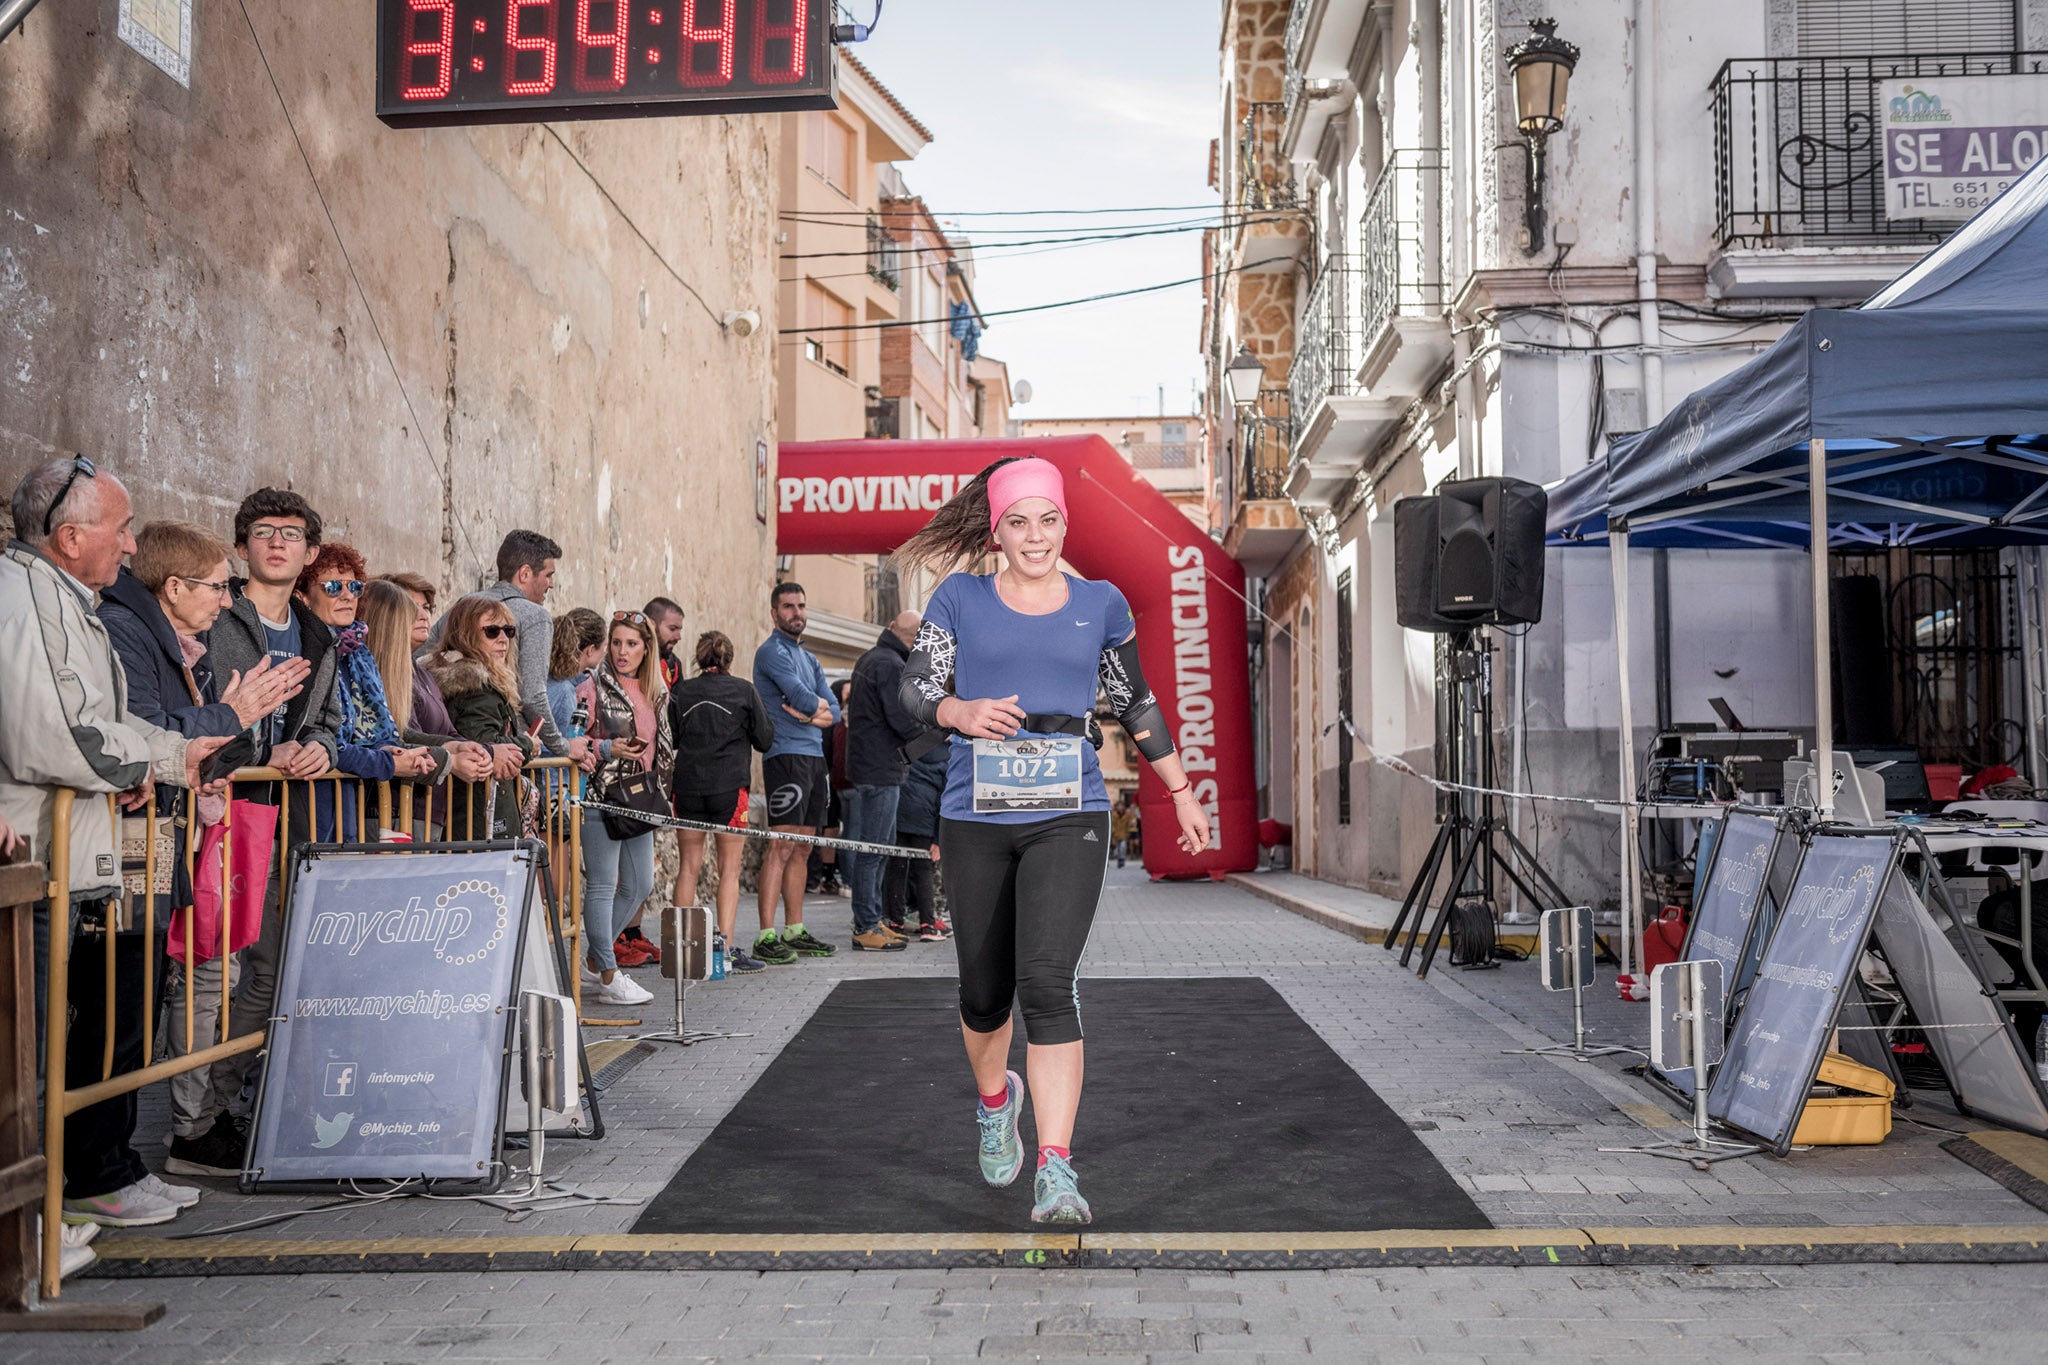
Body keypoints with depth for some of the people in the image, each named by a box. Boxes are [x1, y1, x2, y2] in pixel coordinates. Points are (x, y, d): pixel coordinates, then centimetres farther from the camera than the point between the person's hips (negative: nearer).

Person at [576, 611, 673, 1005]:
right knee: (603, 885, -3)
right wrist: (608, 750, -19)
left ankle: (594, 955, 28)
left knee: (640, 885, 11)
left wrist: (662, 795, 16)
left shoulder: (656, 694, 13)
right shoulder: (592, 688, -5)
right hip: (601, 798, -7)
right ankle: (608, 977, 5)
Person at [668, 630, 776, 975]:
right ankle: (725, 949, -3)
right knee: (729, 868, 2)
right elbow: (765, 740, 3)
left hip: (688, 786, 3)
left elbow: (670, 739, 10)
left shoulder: (681, 692, 3)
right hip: (729, 786, -3)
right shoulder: (743, 690, -2)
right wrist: (764, 714, 19)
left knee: (689, 865, 11)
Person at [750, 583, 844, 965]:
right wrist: (820, 706, 3)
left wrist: (811, 714, -8)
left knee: (800, 847, 10)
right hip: (787, 757, -9)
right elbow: (802, 697, -18)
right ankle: (766, 937, -13)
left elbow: (834, 713, 13)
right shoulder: (773, 651, -5)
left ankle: (795, 930, 15)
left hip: (814, 757, 9)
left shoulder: (810, 658, 21)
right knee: (781, 845, -12)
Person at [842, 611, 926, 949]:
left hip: (865, 766, 10)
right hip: (880, 771, -10)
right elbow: (903, 721, -19)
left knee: (884, 846, 16)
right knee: (872, 850, -6)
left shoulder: (868, 658, 16)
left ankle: (872, 921, 22)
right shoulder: (891, 664, -15)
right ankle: (866, 929, -2)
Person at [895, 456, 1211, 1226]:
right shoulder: (960, 601, 7)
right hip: (975, 818, 1)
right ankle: (995, 1102, 42)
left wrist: (1182, 793, 21)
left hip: (1068, 816, -1)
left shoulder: (1101, 606, 10)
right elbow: (916, 688, -1)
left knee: (1048, 982, -16)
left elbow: (1136, 706, 18)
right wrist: (963, 712, -23)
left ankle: (1056, 1173, -14)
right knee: (984, 990, 11)